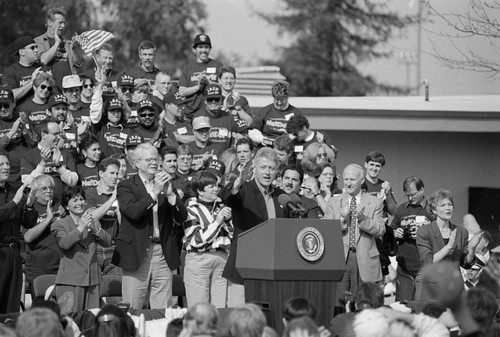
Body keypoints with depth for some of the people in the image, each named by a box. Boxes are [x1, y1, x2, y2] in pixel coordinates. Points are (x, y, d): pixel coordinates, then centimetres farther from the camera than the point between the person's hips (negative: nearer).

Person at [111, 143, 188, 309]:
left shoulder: (165, 185, 15)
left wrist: (170, 194, -8)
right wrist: (154, 192, -19)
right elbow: (132, 212, -16)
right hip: (137, 255, -4)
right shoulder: (126, 186, 2)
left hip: (163, 255, 4)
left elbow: (182, 218, 7)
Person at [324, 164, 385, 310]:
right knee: (337, 307, -4)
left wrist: (362, 218, -18)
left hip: (365, 260, -1)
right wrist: (341, 219, -15)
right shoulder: (334, 202, 11)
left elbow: (380, 230, -2)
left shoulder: (375, 203, 8)